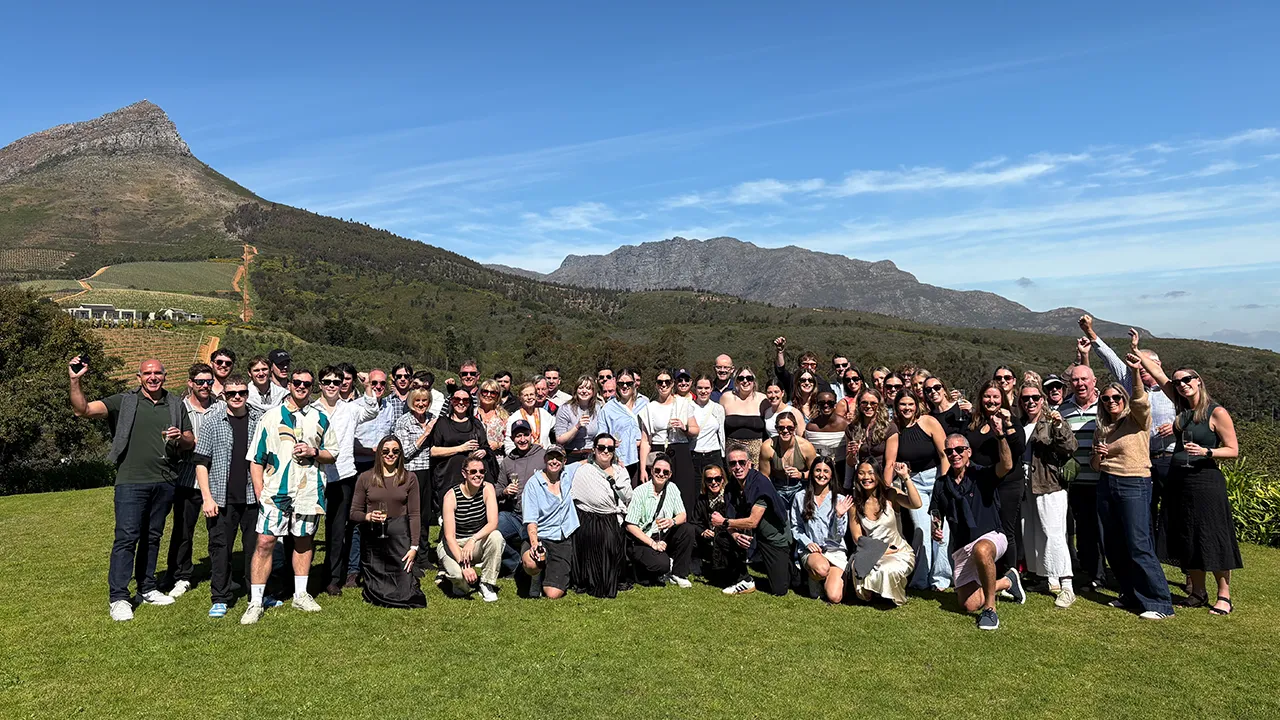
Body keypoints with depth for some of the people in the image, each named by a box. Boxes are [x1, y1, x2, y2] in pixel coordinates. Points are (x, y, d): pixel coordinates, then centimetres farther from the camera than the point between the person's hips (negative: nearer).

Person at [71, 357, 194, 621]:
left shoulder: (176, 406, 12)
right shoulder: (124, 402, 1)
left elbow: (191, 442, 15)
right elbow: (82, 410, -10)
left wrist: (179, 438, -8)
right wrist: (75, 381, -23)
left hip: (164, 482, 4)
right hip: (131, 481, -4)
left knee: (153, 537, 13)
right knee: (126, 538, -6)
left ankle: (147, 589, 24)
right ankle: (119, 598, 0)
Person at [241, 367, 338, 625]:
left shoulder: (320, 418, 8)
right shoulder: (271, 416, 2)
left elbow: (332, 454, 12)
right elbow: (256, 458, 2)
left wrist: (313, 452, -8)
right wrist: (259, 492, -6)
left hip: (308, 492, 2)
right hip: (274, 492, -2)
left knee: (303, 541, 12)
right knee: (265, 542, -6)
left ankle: (300, 594, 25)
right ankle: (255, 602, 2)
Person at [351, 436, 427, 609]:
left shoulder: (409, 478, 4)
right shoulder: (365, 478, 5)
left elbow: (415, 515, 1)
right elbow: (353, 513, 6)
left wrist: (414, 547, -6)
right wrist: (368, 517, -17)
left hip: (400, 538, 0)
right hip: (372, 540, 1)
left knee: (404, 596, -6)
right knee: (375, 596, 2)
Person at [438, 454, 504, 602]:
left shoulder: (487, 489, -11)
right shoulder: (451, 496, -19)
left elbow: (493, 523, -21)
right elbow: (449, 536, -22)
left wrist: (473, 540, -37)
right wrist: (463, 564, -34)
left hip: (477, 542, 3)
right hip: (453, 545, -2)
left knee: (496, 536, -30)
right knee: (458, 574, -33)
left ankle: (487, 584, -12)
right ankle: (460, 582, 8)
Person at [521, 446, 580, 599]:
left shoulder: (568, 475, 7)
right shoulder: (533, 483, -4)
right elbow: (530, 520, -11)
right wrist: (534, 544, -26)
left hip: (563, 541, 2)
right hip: (539, 537, -2)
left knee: (553, 595, -13)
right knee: (531, 563, -36)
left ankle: (559, 574, 24)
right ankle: (537, 576, 2)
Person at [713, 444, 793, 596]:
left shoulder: (760, 483, -24)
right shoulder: (731, 488, -4)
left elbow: (753, 522, -27)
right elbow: (730, 521, -8)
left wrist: (724, 522, -20)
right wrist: (735, 535, -30)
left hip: (776, 537, -5)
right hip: (751, 536, 5)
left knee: (779, 590, -9)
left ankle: (787, 564, 26)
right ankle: (745, 581, -4)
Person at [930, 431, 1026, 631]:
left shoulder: (982, 475, -7)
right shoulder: (941, 484, 7)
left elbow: (1006, 465, -28)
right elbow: (936, 517, 16)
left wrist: (1001, 436, -41)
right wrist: (935, 530, -6)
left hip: (991, 537, -5)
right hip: (960, 549, 5)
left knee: (980, 550, -43)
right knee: (968, 605, -1)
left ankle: (990, 608, -24)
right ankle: (1006, 581, 29)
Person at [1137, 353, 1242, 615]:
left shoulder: (1217, 413, -7)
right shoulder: (1183, 408, 8)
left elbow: (1233, 450, -8)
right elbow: (1157, 373, 11)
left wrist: (1206, 452, -23)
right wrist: (1136, 352, 13)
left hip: (1206, 482, -6)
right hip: (1178, 481, 6)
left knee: (1213, 540, -2)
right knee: (1187, 540, 10)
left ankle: (1224, 595, 10)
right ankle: (1198, 591, 21)